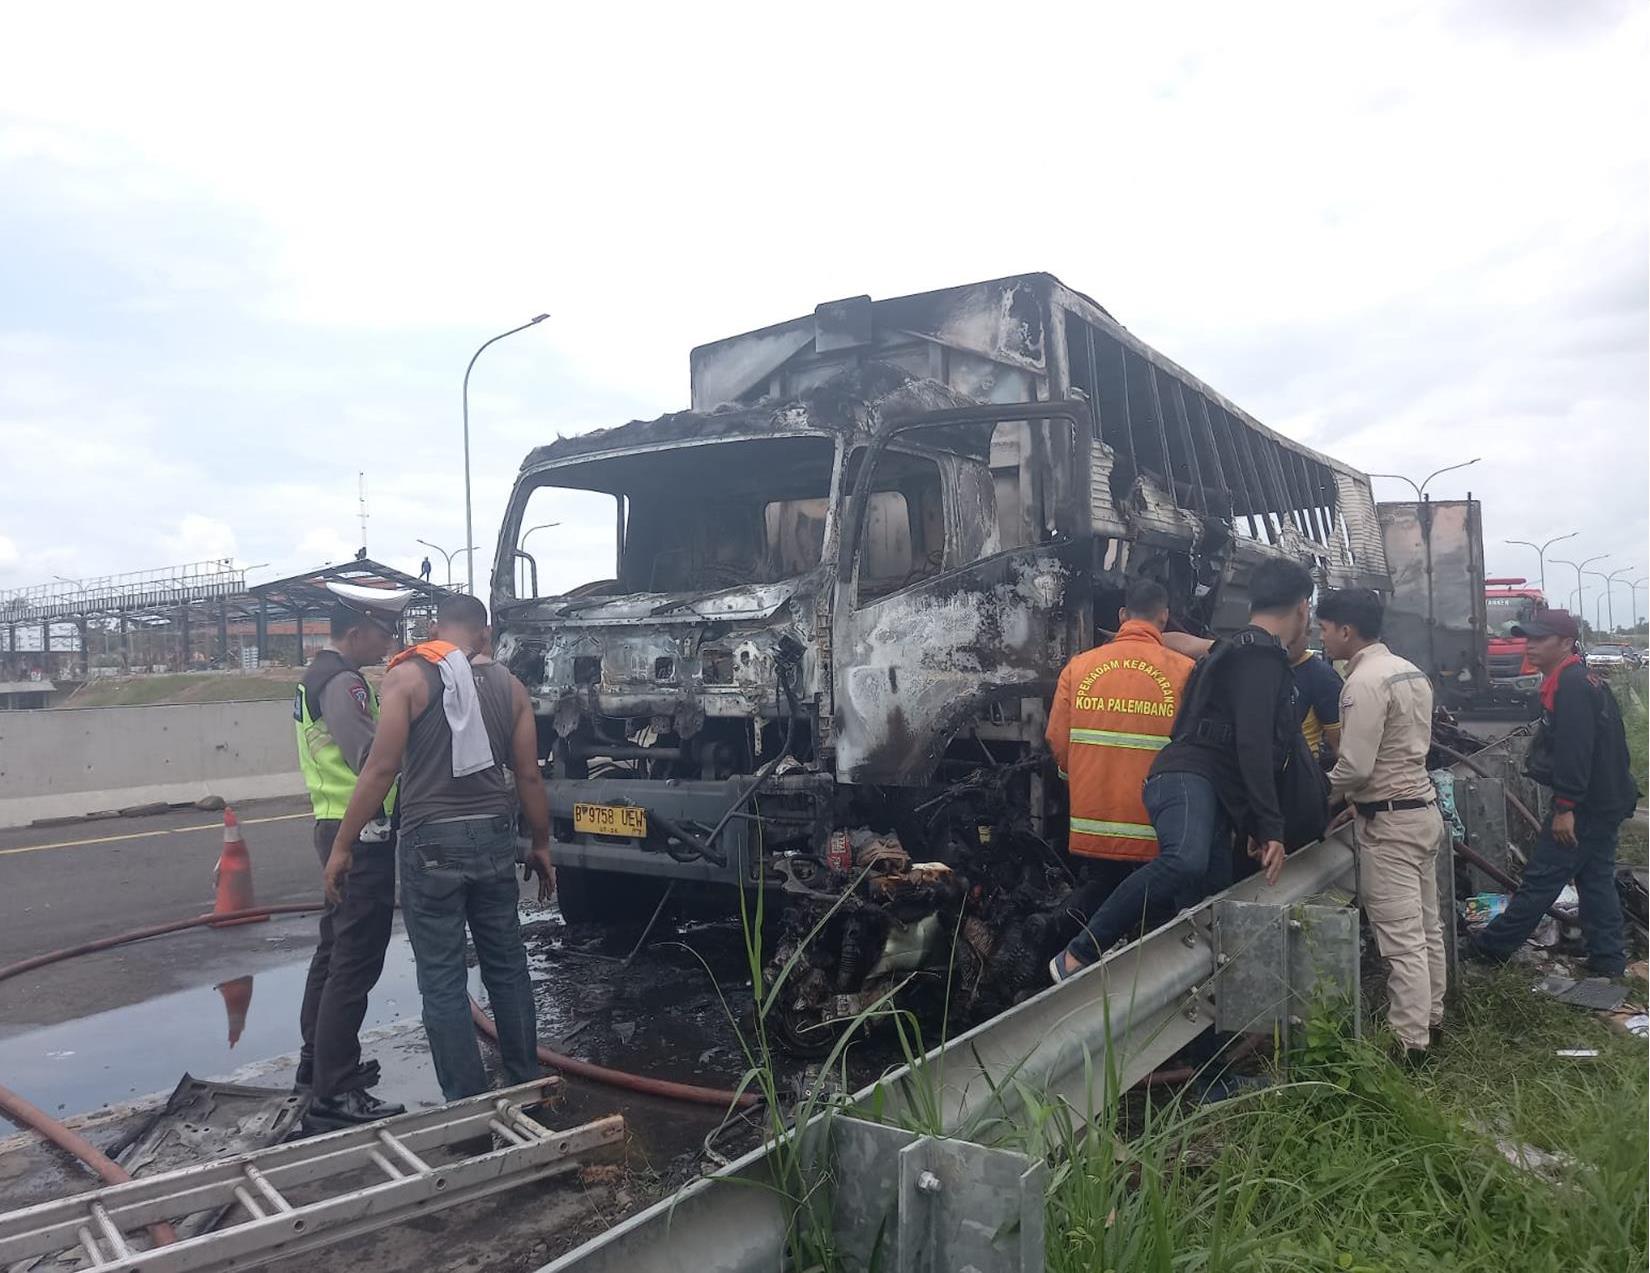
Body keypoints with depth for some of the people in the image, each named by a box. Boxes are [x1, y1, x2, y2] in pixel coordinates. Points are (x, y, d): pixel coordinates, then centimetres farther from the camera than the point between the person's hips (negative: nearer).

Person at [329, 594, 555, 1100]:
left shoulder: (408, 676, -5)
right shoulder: (509, 685, 6)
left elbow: (382, 768, -10)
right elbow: (529, 776, 6)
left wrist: (341, 846, -4)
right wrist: (541, 845, 17)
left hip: (431, 842, -4)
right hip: (493, 837, 4)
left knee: (442, 980, 4)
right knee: (507, 968, 16)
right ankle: (525, 1086, 25)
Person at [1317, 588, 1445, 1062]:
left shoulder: (1364, 682, -19)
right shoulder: (1410, 670, 11)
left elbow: (1355, 766, -21)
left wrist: (1320, 793, -2)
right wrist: (1359, 800, 15)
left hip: (1388, 822, -10)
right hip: (1422, 807, 10)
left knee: (1402, 939, -4)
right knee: (1426, 928, 18)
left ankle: (1409, 1043, 2)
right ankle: (1430, 1018, 31)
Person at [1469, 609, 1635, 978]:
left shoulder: (1571, 685, -20)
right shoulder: (1585, 680, 15)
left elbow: (1574, 750, -26)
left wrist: (1565, 807, -25)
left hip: (1585, 805, -11)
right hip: (1607, 800, 11)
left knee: (1540, 879, -3)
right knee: (1596, 879, 15)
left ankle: (1492, 947, 4)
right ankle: (1608, 959, 21)